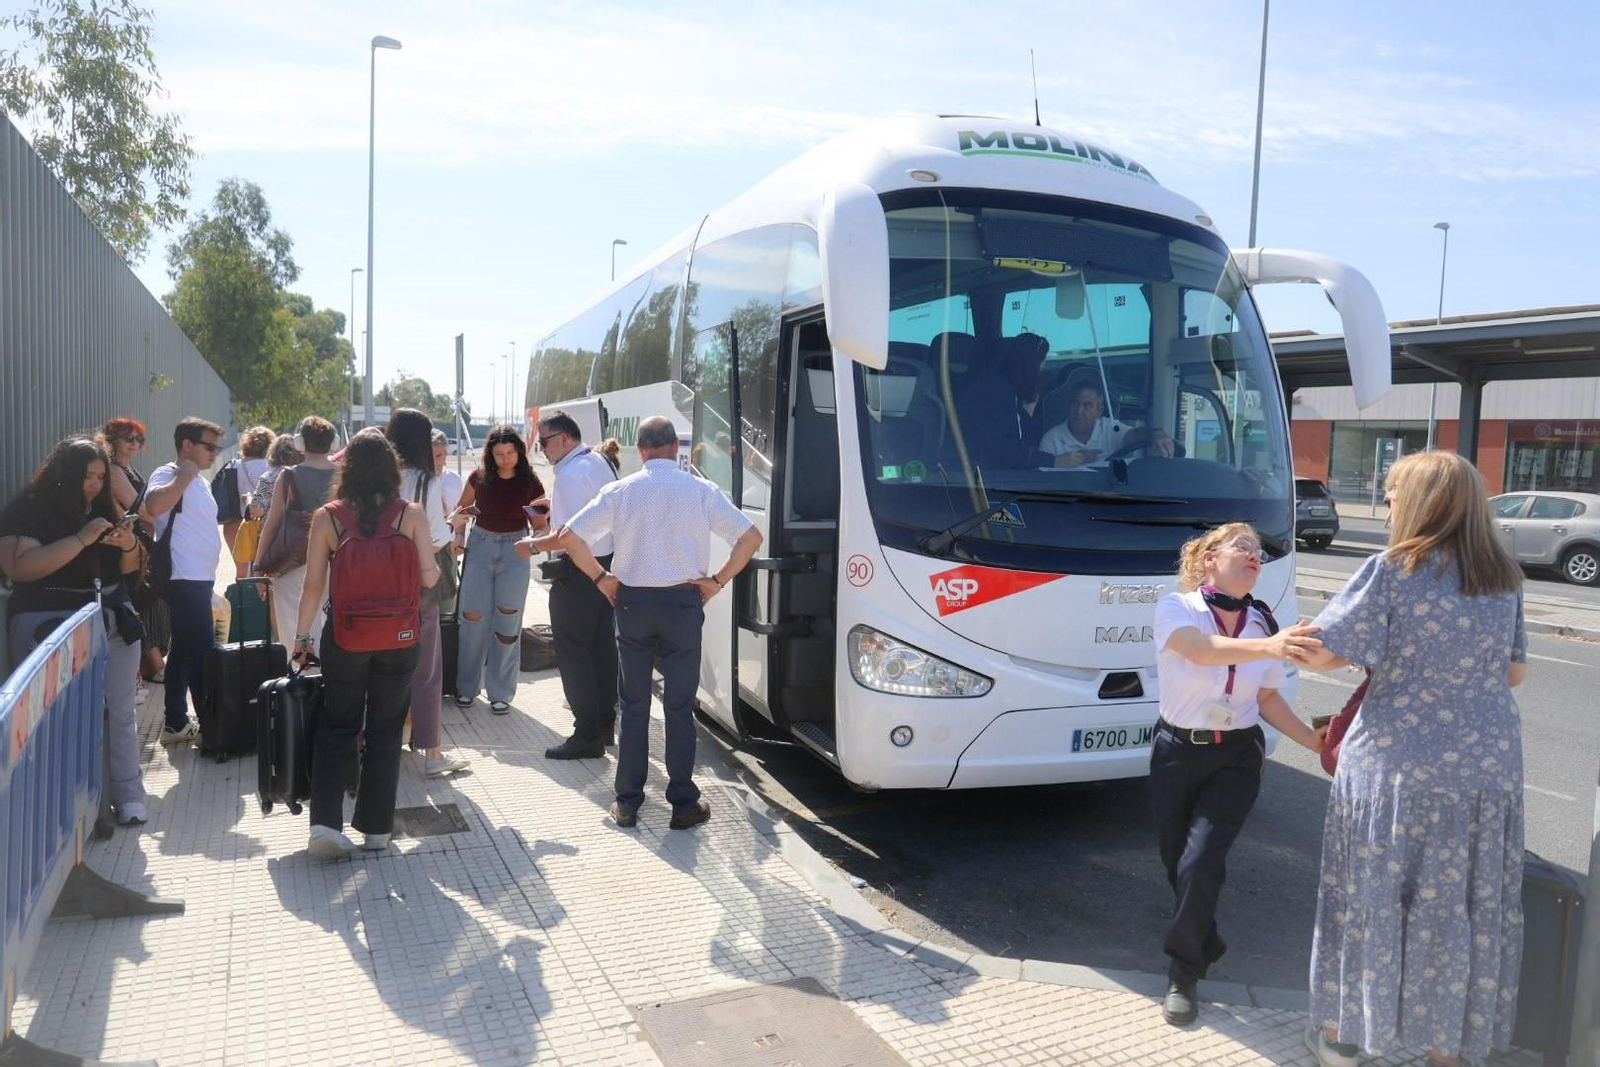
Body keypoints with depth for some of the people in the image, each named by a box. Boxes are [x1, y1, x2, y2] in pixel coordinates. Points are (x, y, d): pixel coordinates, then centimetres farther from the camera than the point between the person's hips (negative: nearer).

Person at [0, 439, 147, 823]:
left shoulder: (104, 509, 13)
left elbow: (127, 568, 18)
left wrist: (128, 545, -5)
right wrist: (82, 539, -20)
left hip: (112, 619, 5)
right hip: (51, 625, -4)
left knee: (120, 709, 2)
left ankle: (128, 794, 8)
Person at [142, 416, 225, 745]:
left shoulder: (198, 481, 17)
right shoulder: (167, 474, -12)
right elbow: (153, 505, -34)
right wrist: (184, 476, -23)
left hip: (198, 579, 10)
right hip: (184, 579, -10)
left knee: (184, 651, 14)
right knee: (202, 654, -6)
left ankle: (176, 724, 21)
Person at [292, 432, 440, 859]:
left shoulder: (328, 517, -6)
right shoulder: (411, 514, -6)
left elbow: (313, 584, -5)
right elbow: (429, 576, -5)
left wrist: (301, 636, 6)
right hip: (398, 638, 0)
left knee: (337, 727, 15)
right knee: (385, 731, 14)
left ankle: (325, 822, 5)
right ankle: (377, 827, 20)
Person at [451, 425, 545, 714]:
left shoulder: (530, 483, -7)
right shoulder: (479, 477, -4)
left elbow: (540, 525, 0)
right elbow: (462, 509, 12)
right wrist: (458, 534, -3)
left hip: (514, 551, -1)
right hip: (480, 547, 1)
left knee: (507, 624, 4)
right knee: (472, 620, 3)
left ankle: (500, 692, 14)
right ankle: (467, 686, 19)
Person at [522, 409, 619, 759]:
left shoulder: (571, 474, -19)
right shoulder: (599, 462, 11)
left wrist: (533, 545, -13)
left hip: (579, 571, -10)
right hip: (607, 564, 10)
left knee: (572, 651, -3)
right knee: (601, 646, 16)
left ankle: (586, 736, 0)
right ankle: (604, 724, 27)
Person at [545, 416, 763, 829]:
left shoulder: (621, 491, -1)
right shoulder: (700, 490, -4)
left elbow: (568, 537, -3)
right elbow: (751, 537, -6)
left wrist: (601, 578, 5)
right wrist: (718, 581, -1)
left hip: (633, 602, 1)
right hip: (683, 602, -1)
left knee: (634, 703, 11)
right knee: (680, 705, 6)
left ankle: (627, 802, 15)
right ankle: (683, 803, 10)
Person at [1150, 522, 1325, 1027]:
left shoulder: (1263, 622, 0)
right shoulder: (1176, 607, -12)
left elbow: (1267, 699, 9)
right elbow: (1199, 649, -34)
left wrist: (1315, 741, -4)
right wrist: (1268, 647, -51)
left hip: (1236, 759, 1)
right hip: (1177, 753, -1)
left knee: (1199, 865, -13)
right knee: (1178, 865, 8)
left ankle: (1184, 971, 7)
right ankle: (1203, 946, 39)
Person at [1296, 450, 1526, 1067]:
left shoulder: (1392, 572, -13)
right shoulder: (1505, 580, 4)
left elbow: (1317, 654, -12)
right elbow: (1515, 673, 14)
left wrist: (1373, 653, 7)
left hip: (1393, 769, -4)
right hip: (1488, 770, 4)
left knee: (1370, 898, 10)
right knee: (1466, 910, 14)